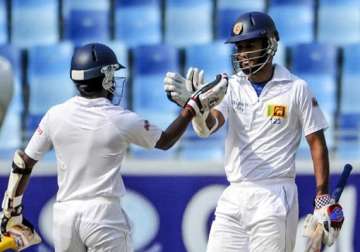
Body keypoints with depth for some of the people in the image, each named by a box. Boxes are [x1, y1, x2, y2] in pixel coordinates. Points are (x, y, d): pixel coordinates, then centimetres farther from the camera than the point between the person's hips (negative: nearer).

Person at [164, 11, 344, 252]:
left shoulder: (296, 89, -3)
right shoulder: (232, 87, 7)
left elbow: (317, 142, -1)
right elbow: (209, 125, -10)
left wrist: (323, 200, -6)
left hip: (274, 198, -4)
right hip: (234, 197, 5)